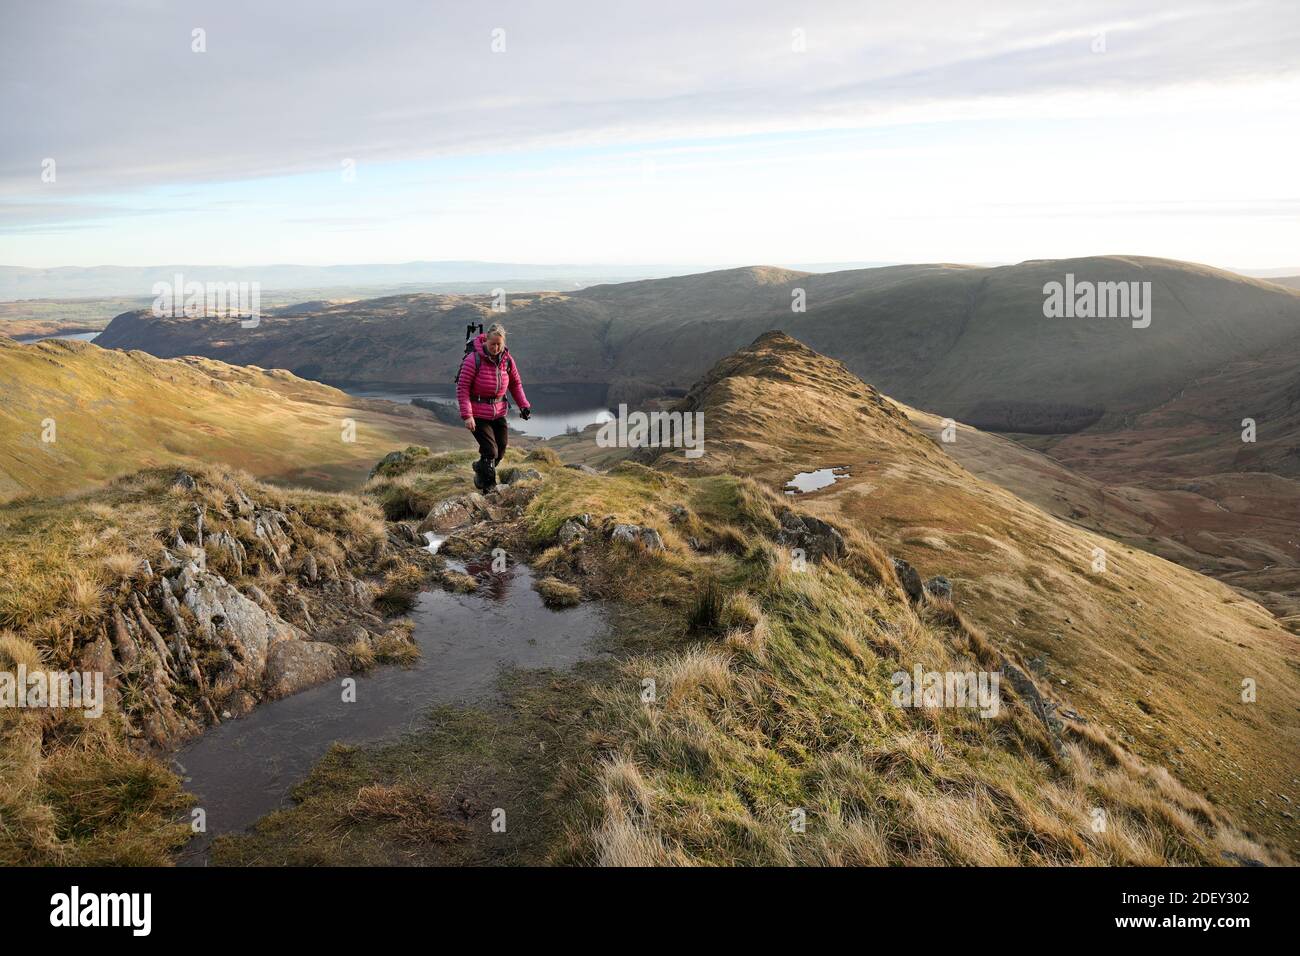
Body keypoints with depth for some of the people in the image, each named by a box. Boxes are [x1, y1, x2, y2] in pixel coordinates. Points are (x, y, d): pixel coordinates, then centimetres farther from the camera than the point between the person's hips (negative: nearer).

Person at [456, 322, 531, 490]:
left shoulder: (507, 359, -1)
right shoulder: (474, 359, -17)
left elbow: (515, 383, 14)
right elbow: (462, 387, -15)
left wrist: (523, 405, 5)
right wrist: (467, 415, -21)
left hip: (499, 413, 6)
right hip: (478, 415, -6)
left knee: (500, 452, 12)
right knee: (490, 452, -11)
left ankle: (480, 469, 40)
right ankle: (489, 489, 8)